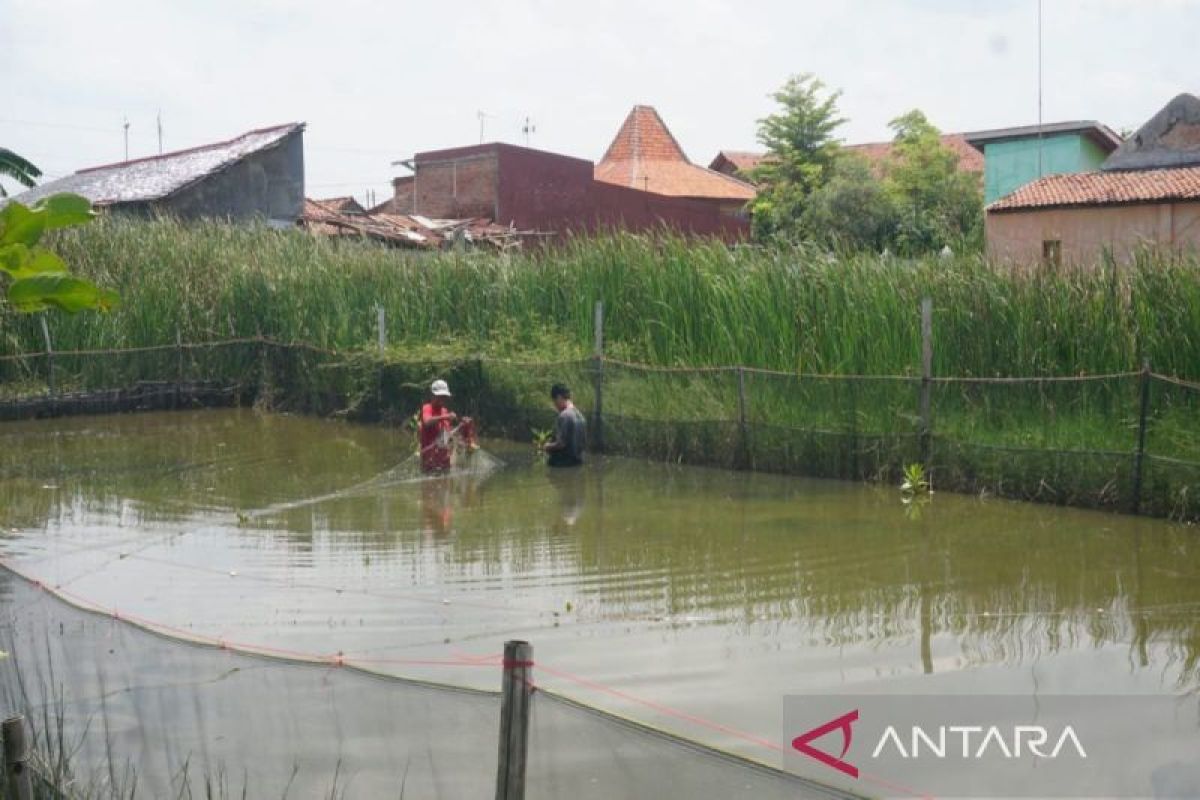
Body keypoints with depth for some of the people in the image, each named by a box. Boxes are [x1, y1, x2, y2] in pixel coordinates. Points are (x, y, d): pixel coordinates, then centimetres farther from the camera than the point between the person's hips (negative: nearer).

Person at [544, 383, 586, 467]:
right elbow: (584, 441, 17)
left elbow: (561, 443, -21)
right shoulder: (580, 416, 10)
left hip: (562, 462, -9)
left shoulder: (564, 415, -17)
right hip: (577, 460, 9)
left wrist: (548, 446, -3)